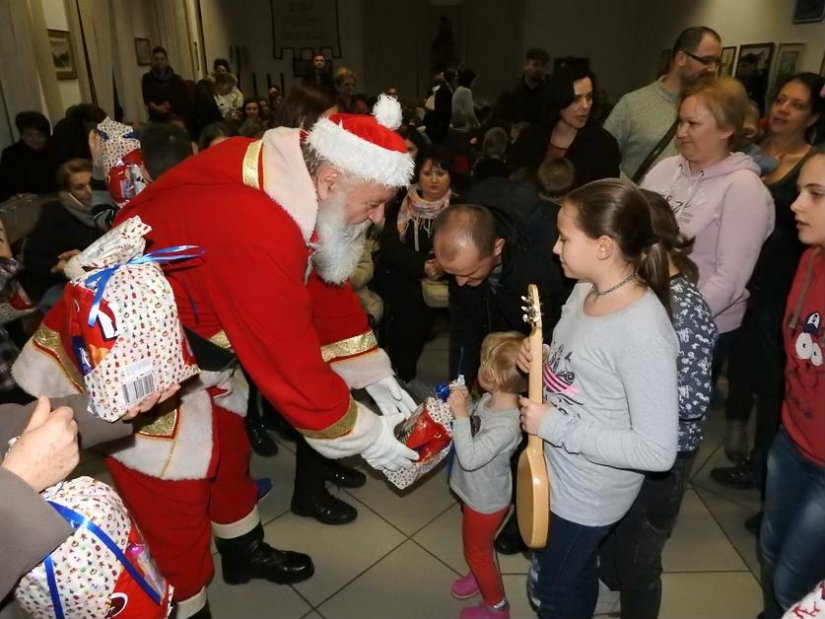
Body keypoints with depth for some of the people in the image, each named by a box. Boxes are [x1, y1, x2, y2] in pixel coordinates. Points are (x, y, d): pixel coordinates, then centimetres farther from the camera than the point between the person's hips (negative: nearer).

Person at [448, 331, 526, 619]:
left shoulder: (507, 425, -39)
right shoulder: (489, 400, -15)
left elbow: (469, 458, -40)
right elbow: (476, 426, 3)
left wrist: (460, 414, -42)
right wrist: (464, 404, -14)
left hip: (486, 501, -7)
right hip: (476, 492, 7)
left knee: (477, 551, 18)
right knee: (478, 546, 32)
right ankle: (481, 577, 61)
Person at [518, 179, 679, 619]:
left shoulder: (644, 332, -32)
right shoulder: (586, 288, -6)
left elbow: (658, 451, -30)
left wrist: (554, 426, -28)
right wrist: (540, 361, -9)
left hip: (590, 495, -7)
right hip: (555, 471, 7)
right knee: (574, 576, 31)